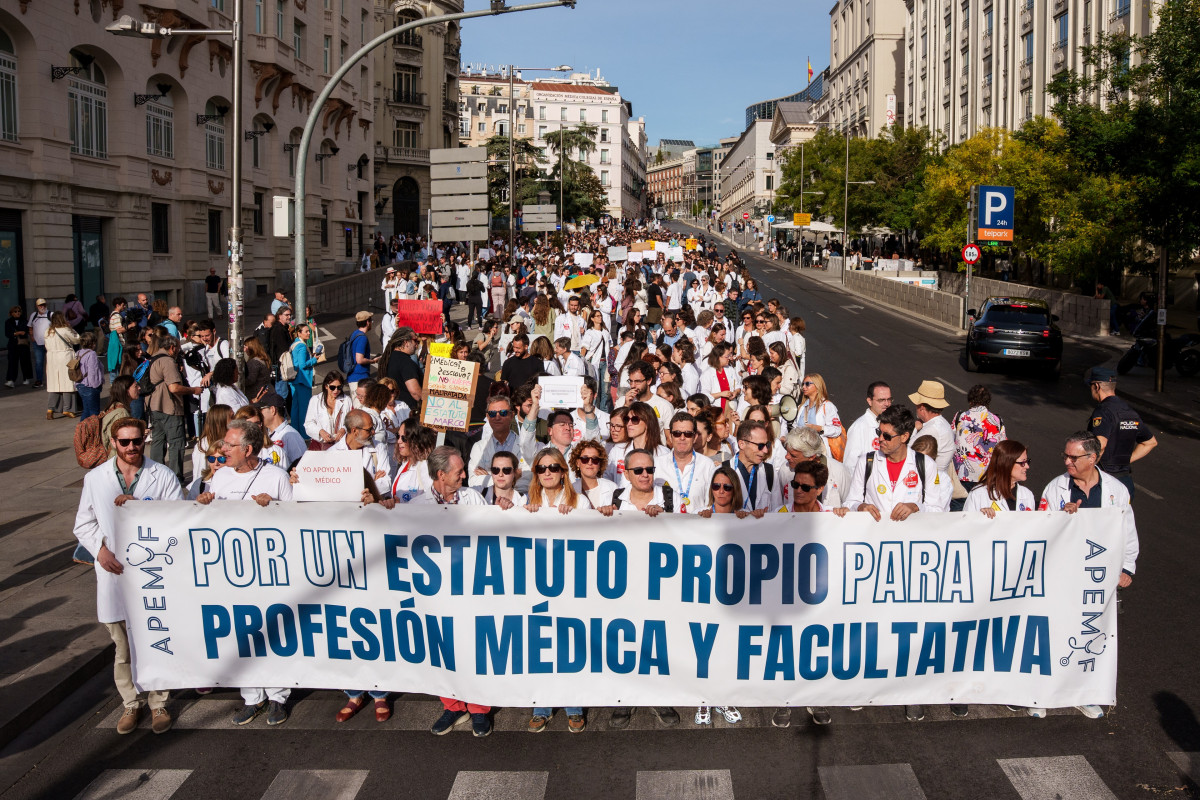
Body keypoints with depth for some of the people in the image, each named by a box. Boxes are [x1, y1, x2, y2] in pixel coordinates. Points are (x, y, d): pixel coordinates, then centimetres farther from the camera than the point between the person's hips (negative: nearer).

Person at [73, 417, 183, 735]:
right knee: (124, 647, 11)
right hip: (115, 573, 2)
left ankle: (158, 703, 23)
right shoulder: (95, 478, 5)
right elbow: (84, 524, 10)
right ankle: (131, 703, 29)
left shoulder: (162, 476, -1)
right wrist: (100, 549, -7)